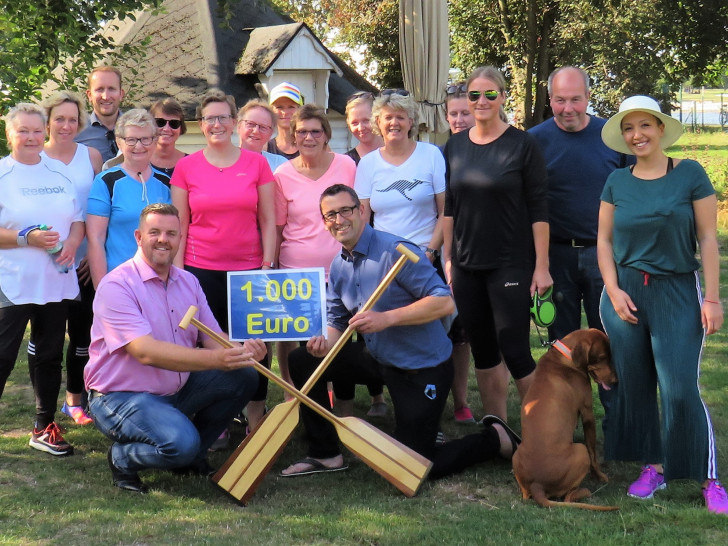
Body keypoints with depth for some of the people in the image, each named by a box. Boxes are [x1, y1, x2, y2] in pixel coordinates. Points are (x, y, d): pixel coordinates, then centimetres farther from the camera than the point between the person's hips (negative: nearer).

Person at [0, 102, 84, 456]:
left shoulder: (58, 173, 11)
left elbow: (77, 219, 13)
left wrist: (72, 243, -6)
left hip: (57, 281, 5)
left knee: (49, 356, 13)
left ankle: (44, 427, 23)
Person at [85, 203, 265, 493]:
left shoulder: (188, 282, 8)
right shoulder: (117, 285, -17)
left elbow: (213, 338, 2)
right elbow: (146, 352, -29)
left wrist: (242, 351, -24)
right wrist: (215, 359, -39)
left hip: (176, 390, 8)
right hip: (122, 397, -8)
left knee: (243, 377, -8)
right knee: (181, 442, -32)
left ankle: (193, 455, 9)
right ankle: (122, 458, 1)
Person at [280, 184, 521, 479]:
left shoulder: (396, 251, -23)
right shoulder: (338, 267, 3)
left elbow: (444, 302, -27)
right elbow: (336, 320, 7)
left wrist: (387, 318, -34)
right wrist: (325, 342, -17)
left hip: (423, 368, -8)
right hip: (378, 359, 8)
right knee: (302, 361, 2)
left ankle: (496, 438, 18)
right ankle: (325, 454, 13)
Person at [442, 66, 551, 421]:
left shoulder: (522, 145, -5)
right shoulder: (455, 146, 8)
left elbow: (538, 211, -7)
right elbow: (449, 208, 13)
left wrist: (541, 267, -11)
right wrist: (447, 259, 9)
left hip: (511, 266, -5)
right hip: (467, 267, 5)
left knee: (515, 351, -7)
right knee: (482, 352, 9)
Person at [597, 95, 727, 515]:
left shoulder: (690, 175, -3)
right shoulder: (617, 182, 6)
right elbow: (604, 240, 10)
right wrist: (613, 290, -3)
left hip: (678, 292, -3)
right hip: (626, 292, 4)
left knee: (681, 388, -10)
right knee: (635, 385, 6)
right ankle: (653, 467, 19)